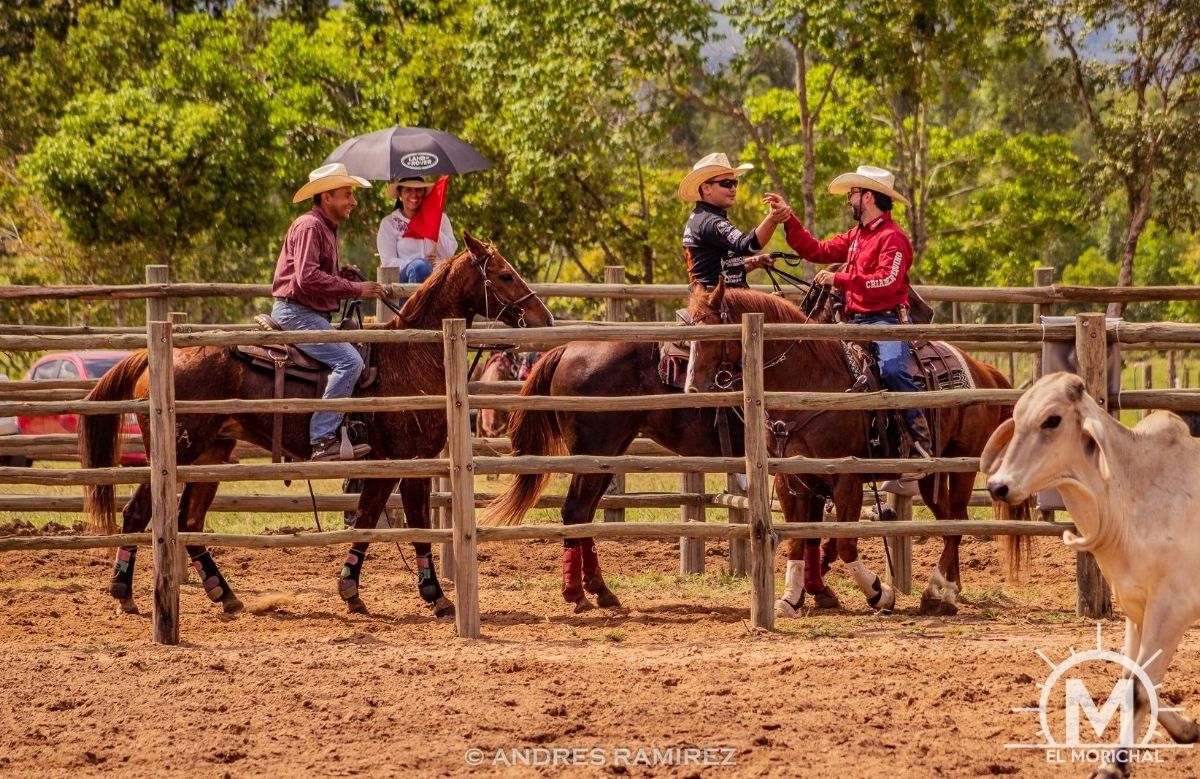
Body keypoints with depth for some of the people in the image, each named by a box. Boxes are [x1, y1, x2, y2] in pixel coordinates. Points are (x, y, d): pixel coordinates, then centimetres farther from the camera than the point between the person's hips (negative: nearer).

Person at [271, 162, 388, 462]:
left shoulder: (328, 229, 21)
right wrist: (355, 289, -22)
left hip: (314, 313, 11)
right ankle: (322, 439, -28)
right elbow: (307, 278, -25)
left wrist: (343, 274, 8)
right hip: (296, 311, -11)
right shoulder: (309, 226, -13)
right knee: (349, 361, -24)